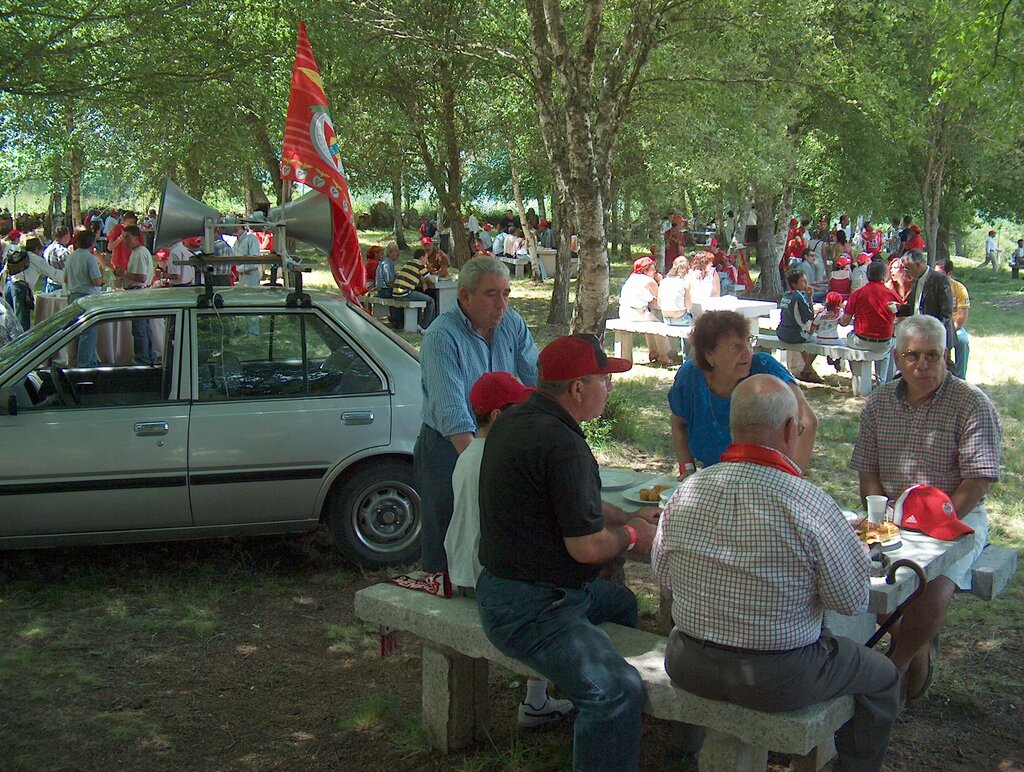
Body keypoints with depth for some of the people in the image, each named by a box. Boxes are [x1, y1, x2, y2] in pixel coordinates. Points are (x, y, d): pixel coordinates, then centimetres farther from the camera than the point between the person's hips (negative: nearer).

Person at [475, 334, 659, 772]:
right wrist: (631, 536, -1)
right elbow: (587, 546, -21)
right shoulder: (563, 444, -23)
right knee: (618, 691, -25)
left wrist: (629, 518, 15)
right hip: (528, 610, -11)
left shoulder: (515, 421, 9)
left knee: (622, 603, 30)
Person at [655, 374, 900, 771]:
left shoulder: (686, 491, -8)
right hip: (778, 681, -4)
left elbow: (663, 574, 5)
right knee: (882, 677, 21)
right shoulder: (812, 505, -21)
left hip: (688, 668, 4)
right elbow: (854, 601, -11)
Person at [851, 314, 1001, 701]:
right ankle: (918, 650, 2)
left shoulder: (973, 405, -6)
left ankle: (897, 663, -1)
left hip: (957, 518, -4)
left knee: (934, 584, -30)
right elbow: (867, 473, 8)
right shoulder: (879, 402, 8)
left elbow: (978, 481, -11)